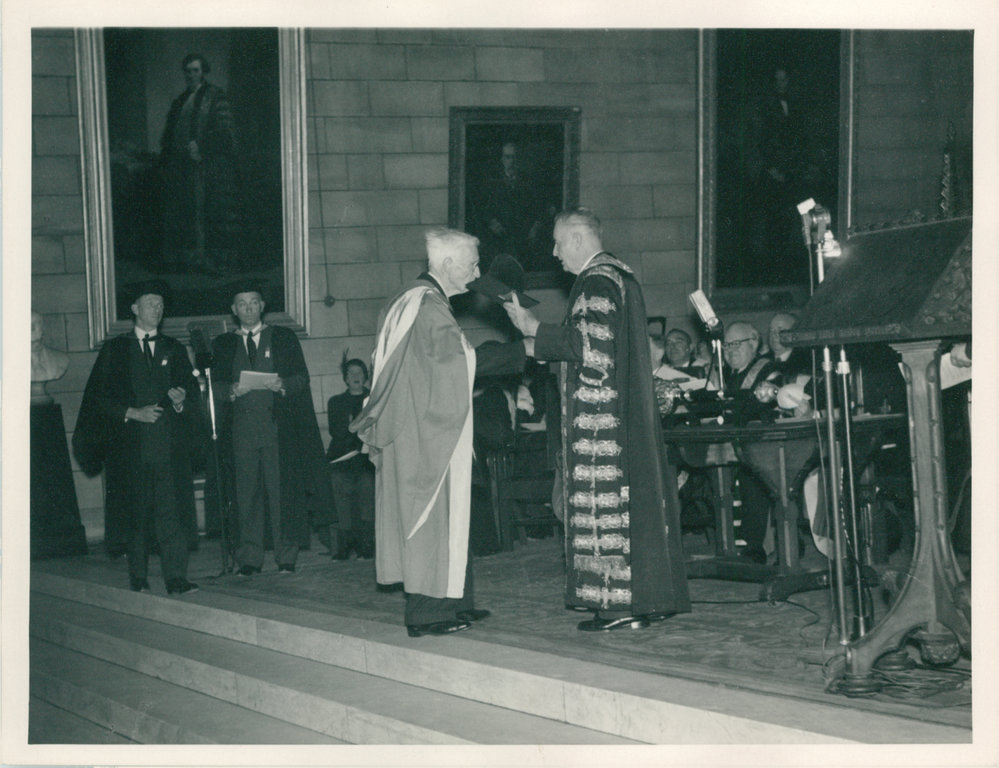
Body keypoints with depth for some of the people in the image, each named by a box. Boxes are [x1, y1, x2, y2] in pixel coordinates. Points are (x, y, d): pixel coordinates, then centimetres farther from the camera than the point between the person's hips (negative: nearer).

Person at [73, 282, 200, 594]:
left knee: (172, 510, -7)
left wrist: (181, 400, -10)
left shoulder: (174, 349, 15)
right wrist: (132, 413, -9)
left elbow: (192, 390, 13)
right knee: (135, 512, 1)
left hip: (169, 442, 1)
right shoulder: (115, 349, 8)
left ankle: (176, 579, -10)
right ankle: (138, 580, 9)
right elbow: (97, 396, 2)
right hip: (130, 443, -1)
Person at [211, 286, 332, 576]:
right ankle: (249, 559, 3)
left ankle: (286, 557, 1)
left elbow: (302, 377, 6)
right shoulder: (223, 345, 15)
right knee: (246, 494, -1)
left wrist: (282, 384, -13)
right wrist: (232, 390, -10)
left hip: (278, 427, -1)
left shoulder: (284, 338, 11)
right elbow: (216, 386, 10)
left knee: (281, 491, -5)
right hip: (241, 429, 1)